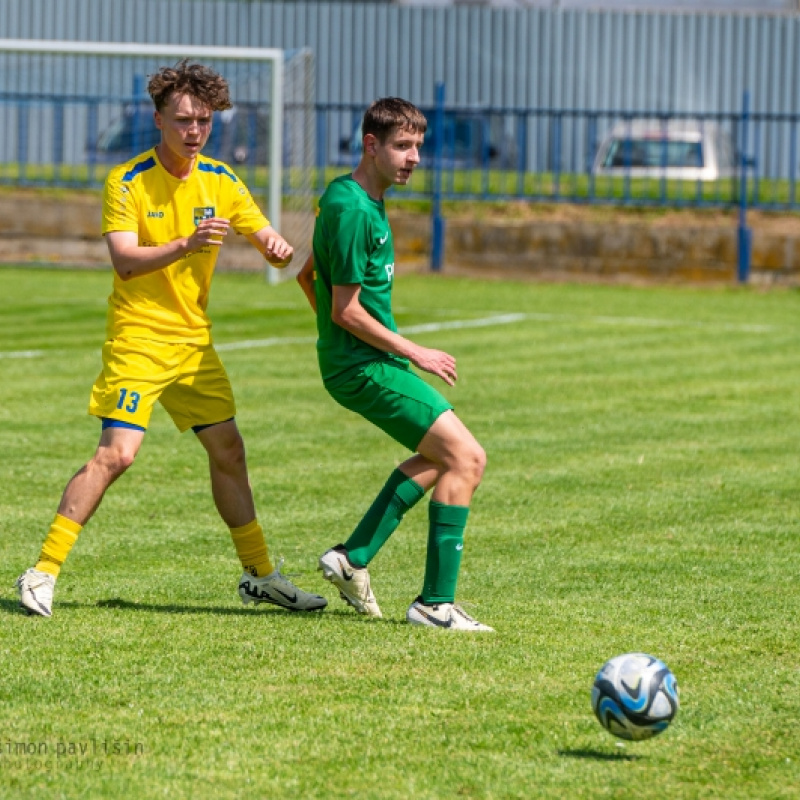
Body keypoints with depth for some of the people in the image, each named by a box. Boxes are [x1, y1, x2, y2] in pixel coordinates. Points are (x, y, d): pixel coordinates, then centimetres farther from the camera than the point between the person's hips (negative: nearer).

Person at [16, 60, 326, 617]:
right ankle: (44, 573, -11)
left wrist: (279, 249, -17)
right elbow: (125, 260, -21)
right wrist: (185, 245, -36)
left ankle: (260, 575, 21)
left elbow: (269, 241, 7)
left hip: (194, 340, 6)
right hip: (138, 339, -6)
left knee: (228, 450, 9)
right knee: (117, 453, -16)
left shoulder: (220, 181, 5)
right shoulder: (128, 183, -11)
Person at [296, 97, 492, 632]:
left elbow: (308, 277, 23)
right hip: (365, 366, -11)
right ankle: (436, 603, -11)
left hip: (366, 361, 11)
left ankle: (354, 558, 20)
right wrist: (414, 353, -13)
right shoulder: (354, 211, -20)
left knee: (440, 453, 24)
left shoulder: (357, 200, 11)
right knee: (466, 458, -12)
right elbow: (347, 311, -21)